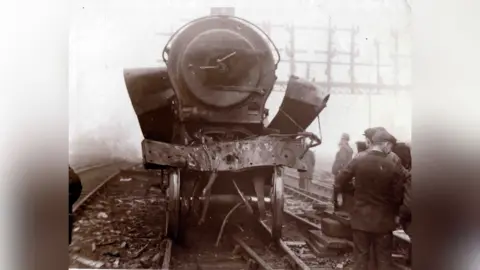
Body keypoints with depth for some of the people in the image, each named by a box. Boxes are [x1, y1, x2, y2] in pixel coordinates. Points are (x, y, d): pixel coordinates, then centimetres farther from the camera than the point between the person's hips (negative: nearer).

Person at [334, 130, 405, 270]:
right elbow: (398, 196, -8)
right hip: (383, 219, -1)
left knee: (361, 258, 13)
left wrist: (336, 194, 15)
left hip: (361, 217, 1)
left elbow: (339, 181, -5)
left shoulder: (358, 160, -10)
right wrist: (393, 213, 11)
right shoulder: (393, 167, -14)